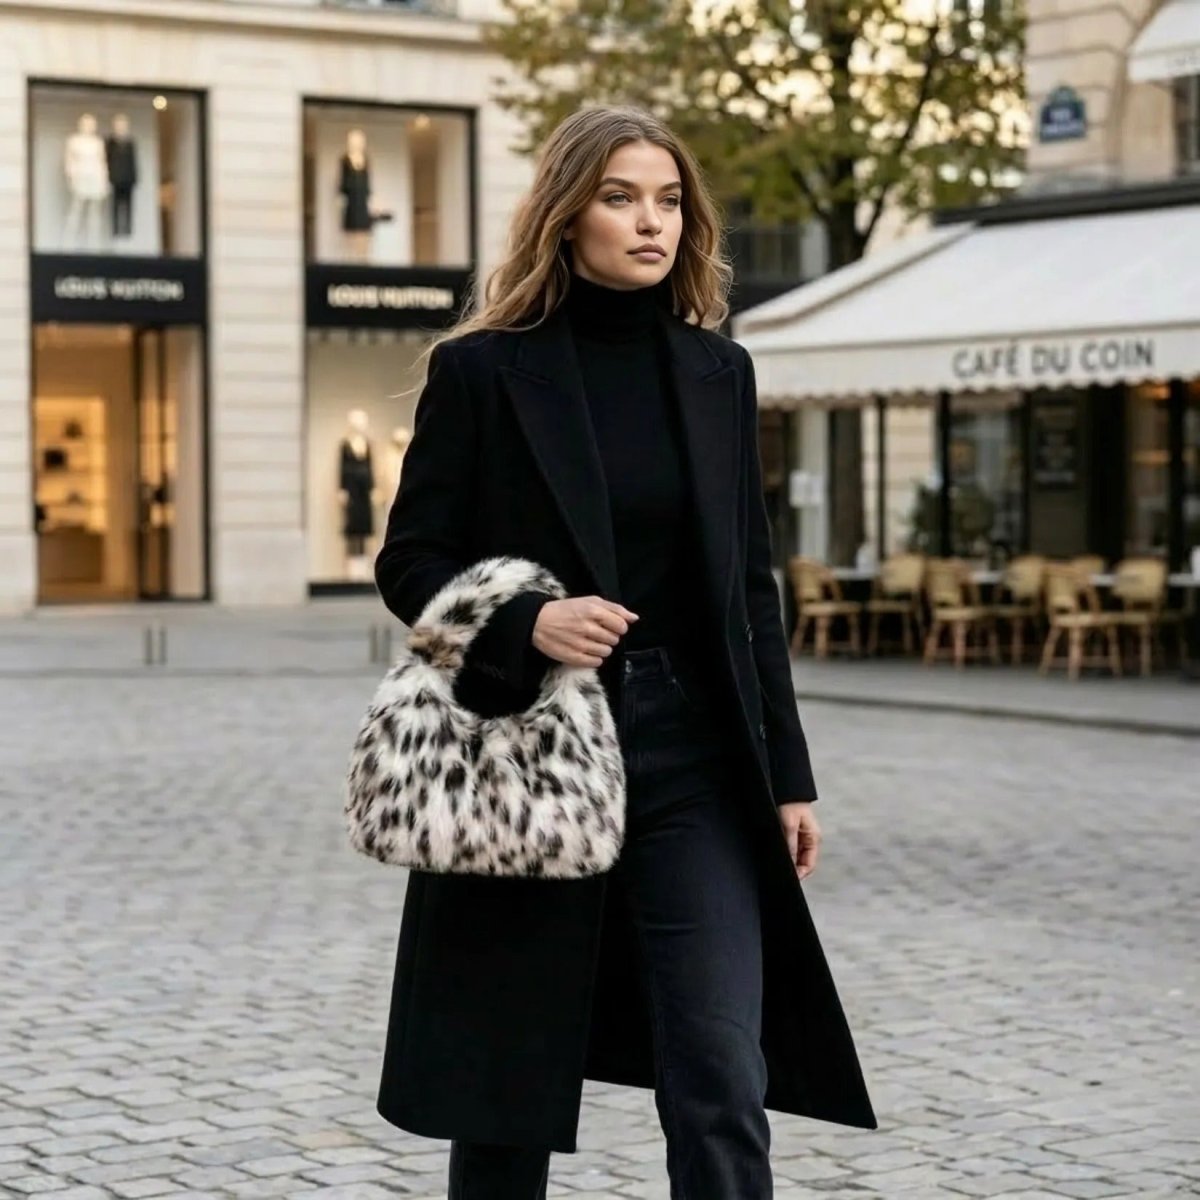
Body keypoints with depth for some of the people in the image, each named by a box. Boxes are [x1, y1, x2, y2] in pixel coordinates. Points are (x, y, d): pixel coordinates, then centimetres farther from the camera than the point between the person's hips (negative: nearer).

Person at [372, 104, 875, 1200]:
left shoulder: (717, 372, 9)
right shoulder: (482, 369, -2)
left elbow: (751, 586, 11)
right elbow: (409, 562, -1)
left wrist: (787, 773, 7)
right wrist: (526, 625, -20)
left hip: (692, 754, 3)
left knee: (724, 1084, -4)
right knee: (510, 1082, 7)